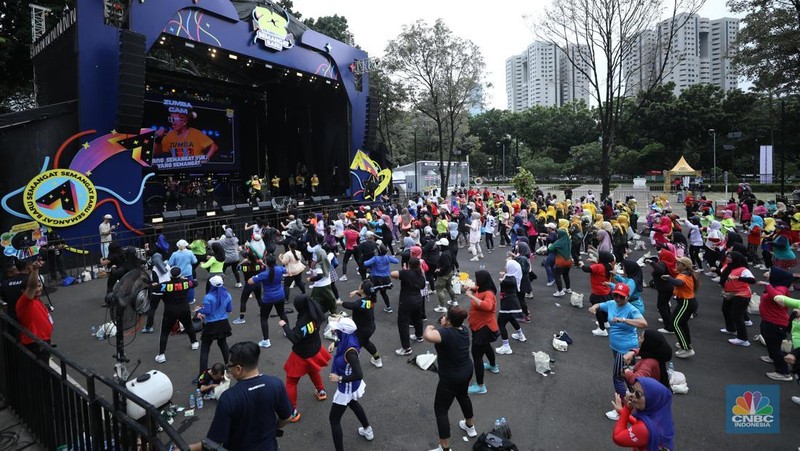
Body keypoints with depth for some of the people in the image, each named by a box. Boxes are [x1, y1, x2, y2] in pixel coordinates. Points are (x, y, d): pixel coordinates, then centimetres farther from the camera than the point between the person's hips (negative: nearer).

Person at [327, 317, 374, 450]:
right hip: (349, 386, 10)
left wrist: (339, 379, -29)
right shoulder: (348, 340, -13)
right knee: (353, 404, 35)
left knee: (334, 419, 6)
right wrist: (335, 343, -2)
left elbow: (359, 375, -38)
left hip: (347, 388, -9)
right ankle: (367, 430, 58)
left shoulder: (350, 351, -37)